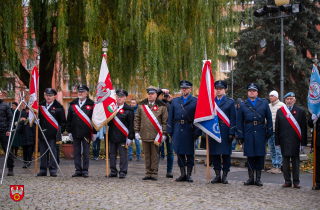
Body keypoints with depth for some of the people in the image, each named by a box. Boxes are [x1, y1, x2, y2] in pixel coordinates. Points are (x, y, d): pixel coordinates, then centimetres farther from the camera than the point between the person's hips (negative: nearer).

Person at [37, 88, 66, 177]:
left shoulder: (58, 107, 1)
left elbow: (63, 121, 3)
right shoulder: (40, 106, 12)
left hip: (52, 134, -4)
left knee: (53, 152, -3)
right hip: (42, 134, 4)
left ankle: (53, 170, 2)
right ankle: (43, 170, 14)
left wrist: (60, 131, -6)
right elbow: (38, 118, 19)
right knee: (42, 152, 7)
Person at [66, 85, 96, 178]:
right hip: (75, 133, 3)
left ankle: (85, 170, 9)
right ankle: (78, 170, 12)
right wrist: (69, 131, 9)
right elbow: (69, 119, 13)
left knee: (86, 153, 2)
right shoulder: (73, 104, 10)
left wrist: (94, 133, -3)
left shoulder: (91, 105, 0)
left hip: (86, 133, -3)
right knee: (76, 152, 6)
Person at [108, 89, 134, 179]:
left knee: (123, 155, 0)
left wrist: (130, 137, -10)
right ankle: (113, 171, 17)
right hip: (112, 136, 5)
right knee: (112, 154, 9)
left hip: (122, 137, -5)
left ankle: (123, 172, 6)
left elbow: (131, 124, -5)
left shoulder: (128, 110, -3)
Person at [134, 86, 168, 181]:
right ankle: (148, 173, 15)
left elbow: (165, 121, 1)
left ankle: (154, 174, 8)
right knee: (147, 155, 8)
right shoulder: (141, 105, 9)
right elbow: (137, 119, 12)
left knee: (155, 155, 2)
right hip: (144, 135, 3)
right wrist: (136, 131, 6)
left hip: (155, 136, -3)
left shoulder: (162, 106, 1)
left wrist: (164, 134, -3)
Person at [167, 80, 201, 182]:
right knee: (179, 153, 5)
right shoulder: (175, 101, 13)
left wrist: (197, 132, -8)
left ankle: (189, 174, 9)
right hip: (177, 130, 3)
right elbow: (171, 117, 12)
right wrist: (170, 131, 6)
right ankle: (182, 174, 12)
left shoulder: (196, 101, 3)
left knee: (190, 153, 1)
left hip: (189, 131, -3)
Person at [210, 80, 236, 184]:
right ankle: (217, 175, 12)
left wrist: (231, 133, -8)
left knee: (226, 154, 0)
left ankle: (225, 175, 7)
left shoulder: (230, 102, 5)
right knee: (215, 154, 4)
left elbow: (233, 119, 0)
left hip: (225, 131, -2)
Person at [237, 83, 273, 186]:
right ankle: (251, 178, 10)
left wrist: (269, 132, 3)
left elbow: (269, 118, 10)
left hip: (260, 132, 0)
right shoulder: (243, 105, 9)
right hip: (248, 133, 0)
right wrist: (240, 136, 2)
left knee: (260, 155, 1)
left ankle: (258, 178, 8)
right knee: (250, 155, 2)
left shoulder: (264, 103, 10)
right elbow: (239, 122, 8)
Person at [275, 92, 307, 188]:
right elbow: (277, 127, 8)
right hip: (284, 140, 2)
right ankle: (287, 181, 11)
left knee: (295, 161, 3)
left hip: (295, 141, -1)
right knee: (285, 161, 4)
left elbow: (303, 128, 2)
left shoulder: (301, 111, 5)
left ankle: (296, 182, 10)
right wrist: (277, 142, 2)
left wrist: (303, 143, -3)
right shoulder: (280, 111, 9)